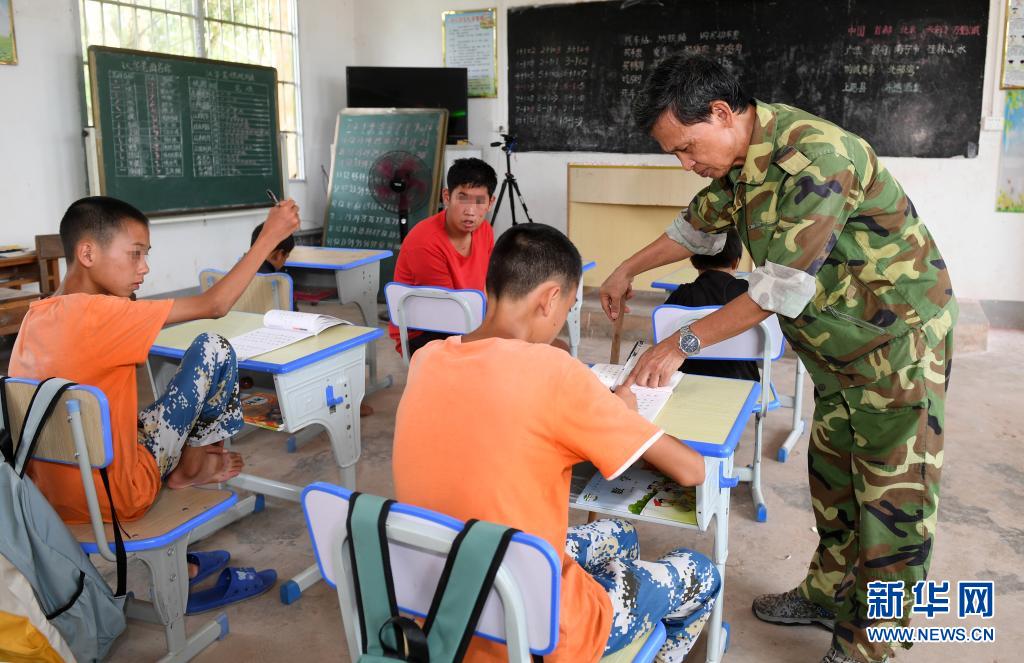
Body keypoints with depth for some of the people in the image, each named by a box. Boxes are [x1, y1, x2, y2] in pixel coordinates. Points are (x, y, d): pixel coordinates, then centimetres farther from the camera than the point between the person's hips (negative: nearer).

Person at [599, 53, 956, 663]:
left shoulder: (813, 156, -30)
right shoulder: (738, 157, -1)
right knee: (832, 474, 17)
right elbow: (700, 225, 19)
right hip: (839, 345, 9)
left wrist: (683, 344, -23)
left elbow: (783, 289, -30)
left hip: (900, 338, -8)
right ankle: (830, 595, 33)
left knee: (893, 497, 1)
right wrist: (628, 270, 21)